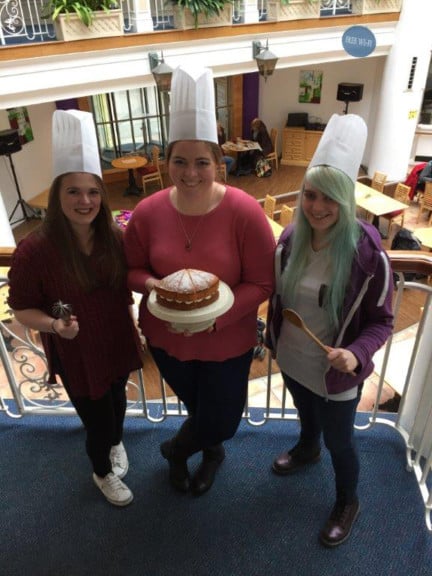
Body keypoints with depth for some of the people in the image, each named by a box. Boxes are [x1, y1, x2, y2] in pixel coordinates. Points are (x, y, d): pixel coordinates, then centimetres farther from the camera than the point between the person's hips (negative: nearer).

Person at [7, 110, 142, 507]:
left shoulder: (114, 237, -11)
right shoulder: (34, 250, -24)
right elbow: (22, 309, -14)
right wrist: (54, 325, -31)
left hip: (118, 341, 4)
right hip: (76, 354, -4)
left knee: (117, 400, 27)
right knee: (97, 420, 12)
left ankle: (116, 444, 62)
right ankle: (103, 474, 46)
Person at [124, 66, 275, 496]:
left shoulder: (244, 212, -22)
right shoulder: (147, 212, -14)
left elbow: (261, 283, -16)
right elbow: (133, 269, -1)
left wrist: (215, 315, -29)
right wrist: (152, 285, -23)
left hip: (226, 342, -2)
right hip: (165, 338, 3)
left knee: (222, 418, 17)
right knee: (198, 408, 28)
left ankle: (176, 449, 53)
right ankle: (210, 452, 64)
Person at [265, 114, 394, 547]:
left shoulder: (367, 253, -26)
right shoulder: (291, 238, -12)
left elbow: (381, 320, -16)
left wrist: (356, 354, -33)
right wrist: (271, 338, 11)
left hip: (335, 373, -4)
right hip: (292, 360, 4)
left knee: (339, 441, 19)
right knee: (306, 414, 33)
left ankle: (347, 503, 48)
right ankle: (307, 450, 66)